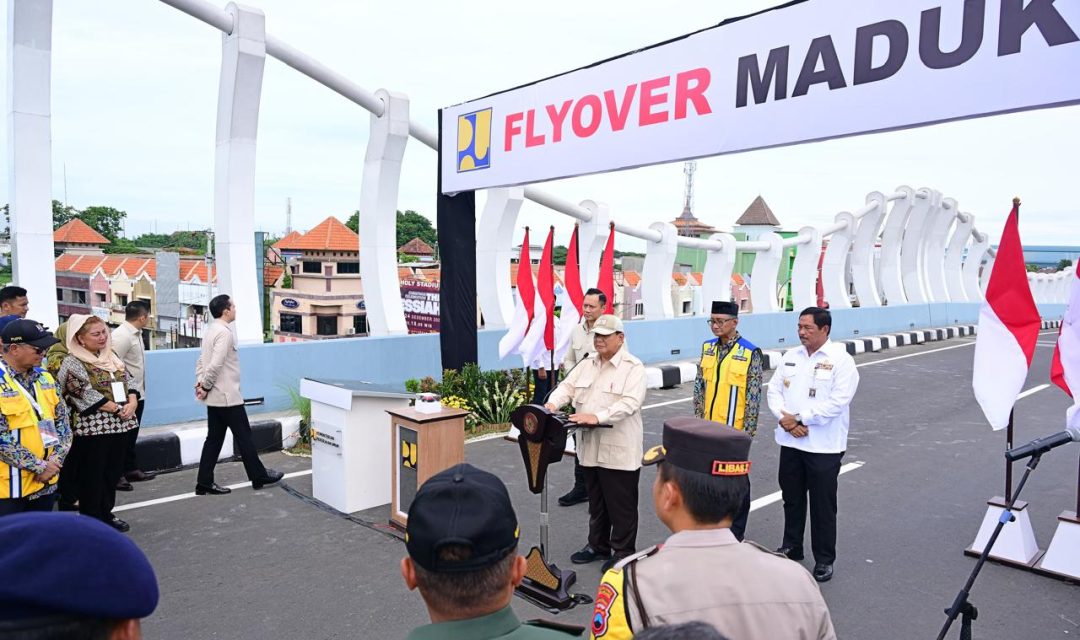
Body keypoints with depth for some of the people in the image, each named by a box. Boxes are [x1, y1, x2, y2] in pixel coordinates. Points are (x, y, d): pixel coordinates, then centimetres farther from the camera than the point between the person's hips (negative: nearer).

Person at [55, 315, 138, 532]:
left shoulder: (111, 356, 12)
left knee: (113, 472, 13)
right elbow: (87, 395, -17)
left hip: (119, 425, 7)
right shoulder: (72, 363, -10)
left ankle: (106, 514, 26)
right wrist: (117, 409, -17)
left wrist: (132, 403, -9)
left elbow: (128, 381, 10)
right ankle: (91, 520, 13)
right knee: (92, 476, 2)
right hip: (93, 428, -7)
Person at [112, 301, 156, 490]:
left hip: (138, 393, 9)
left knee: (132, 434, 18)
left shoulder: (136, 334, 10)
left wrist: (138, 389, 13)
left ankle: (131, 469, 29)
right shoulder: (121, 336, -18)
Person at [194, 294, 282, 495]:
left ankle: (205, 483, 14)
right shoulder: (224, 332, -18)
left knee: (214, 439, 12)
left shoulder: (211, 330, 12)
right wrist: (205, 386, -13)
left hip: (215, 397, 9)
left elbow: (201, 360, 15)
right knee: (244, 436, 3)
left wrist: (200, 381, 4)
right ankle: (259, 476, 14)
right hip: (227, 396, -9)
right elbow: (216, 365, -25)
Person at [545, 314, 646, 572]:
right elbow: (567, 386, 8)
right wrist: (553, 403, -13)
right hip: (591, 448, 6)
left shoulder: (634, 368, -10)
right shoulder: (586, 365, 12)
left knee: (621, 505, 6)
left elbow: (629, 403, -21)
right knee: (596, 502, 19)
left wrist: (597, 417, -31)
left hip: (619, 450, -6)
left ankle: (622, 552, 21)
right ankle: (598, 545, 34)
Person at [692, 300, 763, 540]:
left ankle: (736, 534, 23)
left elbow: (753, 396, -11)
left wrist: (748, 430, -12)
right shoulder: (708, 348, 4)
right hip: (709, 428, 5)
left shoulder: (750, 353, -11)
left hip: (734, 430, -5)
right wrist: (699, 418, 7)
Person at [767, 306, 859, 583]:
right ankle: (791, 548, 34)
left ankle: (824, 560, 22)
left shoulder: (841, 360, -10)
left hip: (823, 446, -5)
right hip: (790, 442, 5)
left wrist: (799, 418, -18)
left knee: (823, 505, 6)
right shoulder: (791, 356, 8)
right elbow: (774, 390, 7)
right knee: (792, 499, 17)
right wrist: (783, 418, -11)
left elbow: (837, 402, -18)